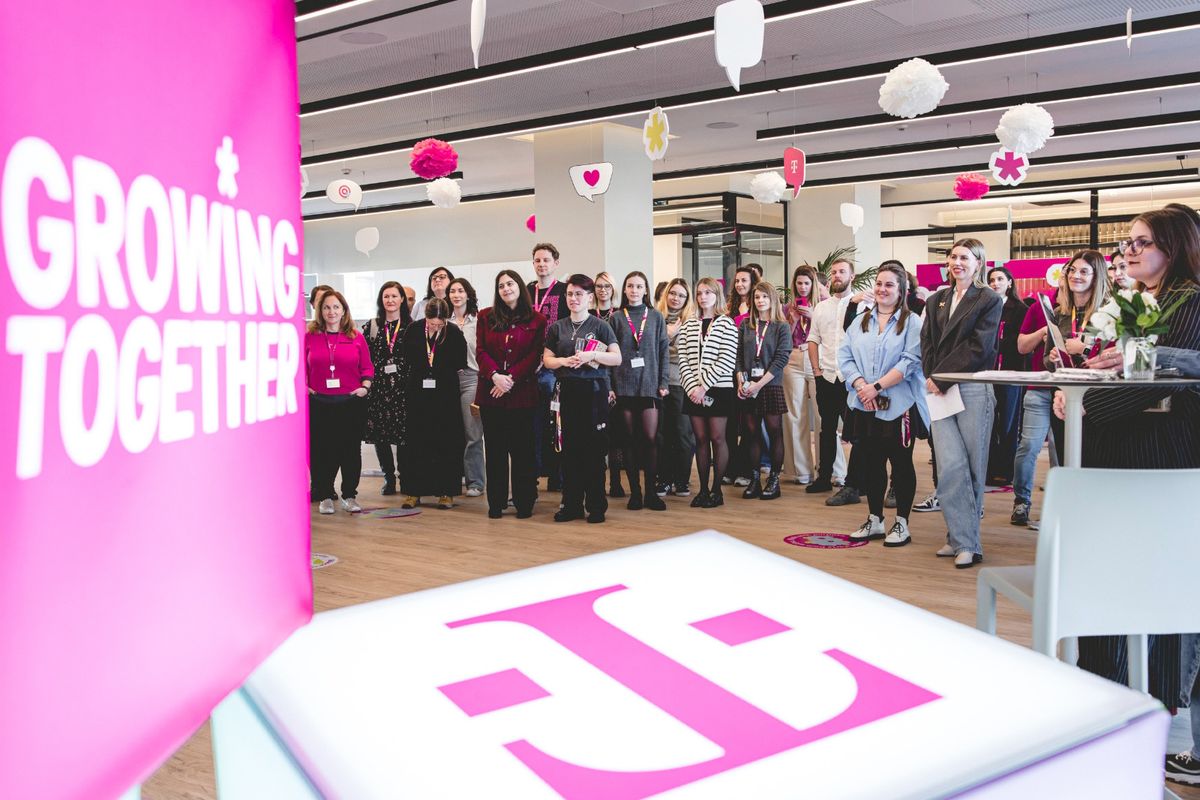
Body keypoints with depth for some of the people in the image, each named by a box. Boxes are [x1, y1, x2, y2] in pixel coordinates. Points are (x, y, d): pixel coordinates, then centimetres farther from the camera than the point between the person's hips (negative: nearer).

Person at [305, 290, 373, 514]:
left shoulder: (356, 337, 4)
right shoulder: (309, 337, 3)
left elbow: (367, 367, 6)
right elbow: (301, 367, 8)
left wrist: (365, 387, -8)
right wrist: (304, 387, -4)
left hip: (351, 402, 1)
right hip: (320, 403, 0)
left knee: (351, 449, 6)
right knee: (322, 450, 3)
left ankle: (349, 496, 17)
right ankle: (325, 496, 15)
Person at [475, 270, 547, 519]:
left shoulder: (536, 320, 3)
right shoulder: (485, 317, 10)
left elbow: (535, 356, -3)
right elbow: (480, 351, 2)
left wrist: (511, 378, -14)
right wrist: (495, 375, -16)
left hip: (522, 393, -2)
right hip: (490, 392, 2)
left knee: (522, 449, 2)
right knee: (494, 449, 6)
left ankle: (524, 503, 9)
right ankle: (496, 503, 13)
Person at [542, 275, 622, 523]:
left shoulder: (600, 326, 3)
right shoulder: (557, 328, 12)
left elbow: (617, 358, -1)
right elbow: (546, 359, 11)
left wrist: (592, 356, -15)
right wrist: (564, 361, -9)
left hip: (594, 390, -3)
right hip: (566, 391, 3)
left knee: (594, 448, 0)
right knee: (569, 449, 4)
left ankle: (596, 505, 8)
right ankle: (571, 505, 13)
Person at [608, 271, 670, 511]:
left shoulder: (656, 317, 9)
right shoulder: (616, 318, 7)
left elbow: (663, 352, 7)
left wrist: (663, 382, -1)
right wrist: (609, 385, -4)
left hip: (649, 385, 0)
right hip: (623, 385, 0)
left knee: (650, 438, -5)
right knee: (630, 440, 4)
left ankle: (651, 492, 3)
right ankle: (635, 492, 10)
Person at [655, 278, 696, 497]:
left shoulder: (691, 320, 2)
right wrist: (667, 336, -9)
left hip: (681, 382, -2)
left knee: (683, 432, 3)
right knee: (661, 432, 7)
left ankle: (682, 480, 13)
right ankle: (664, 479, 17)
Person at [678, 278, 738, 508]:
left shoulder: (727, 324, -1)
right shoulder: (688, 325, 10)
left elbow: (726, 361, -10)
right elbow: (683, 360, 5)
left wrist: (703, 386, -14)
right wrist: (692, 387, -8)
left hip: (719, 389, -3)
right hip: (694, 391, 3)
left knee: (717, 437, 0)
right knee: (701, 438, 6)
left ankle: (716, 490, 7)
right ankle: (703, 489, 12)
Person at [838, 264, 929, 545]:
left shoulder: (912, 322, -2)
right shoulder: (860, 321, 14)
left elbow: (910, 361, -13)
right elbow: (845, 356, 6)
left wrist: (877, 387, -17)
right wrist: (860, 384, -11)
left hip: (898, 406, -5)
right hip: (863, 406, 5)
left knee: (901, 463, 3)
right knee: (870, 463, 10)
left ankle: (901, 524, 12)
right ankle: (874, 520, 22)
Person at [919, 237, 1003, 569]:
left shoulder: (989, 301, 4)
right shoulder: (936, 300, 19)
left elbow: (978, 348, -7)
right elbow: (927, 345, 10)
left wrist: (942, 378, -12)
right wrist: (933, 379, -6)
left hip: (973, 390, -3)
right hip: (940, 391, 4)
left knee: (972, 467, 1)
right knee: (950, 466, -5)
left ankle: (962, 538, 10)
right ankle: (965, 542, 1)